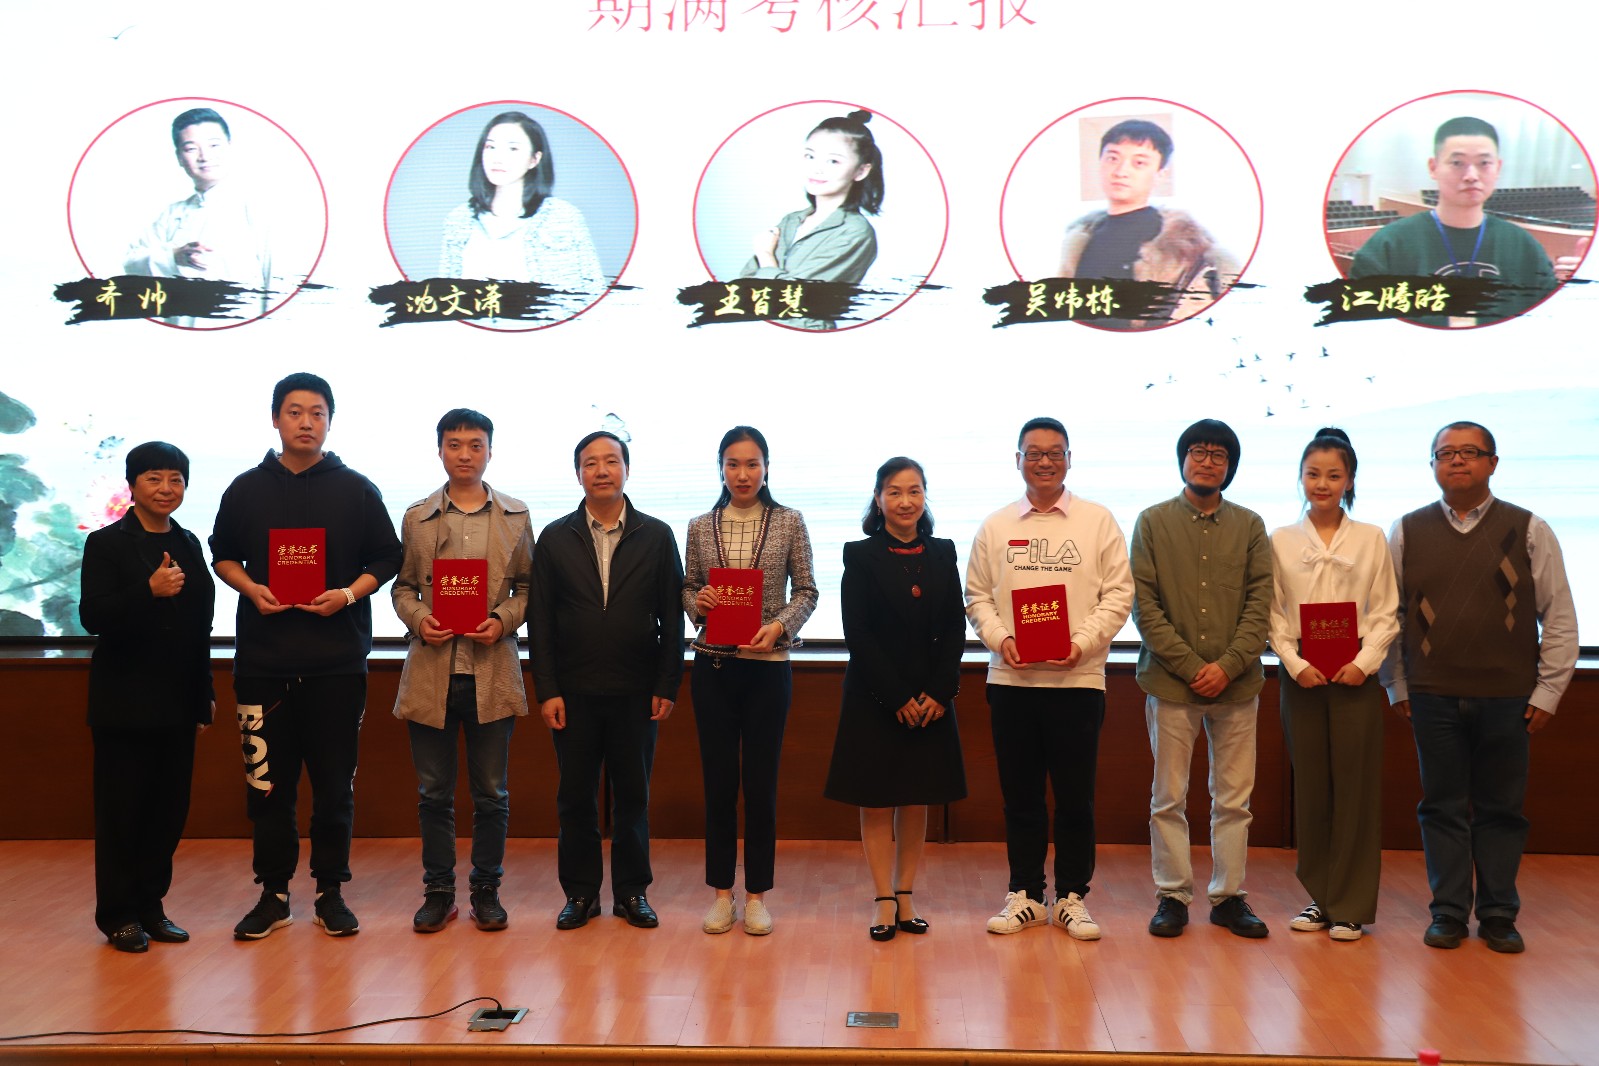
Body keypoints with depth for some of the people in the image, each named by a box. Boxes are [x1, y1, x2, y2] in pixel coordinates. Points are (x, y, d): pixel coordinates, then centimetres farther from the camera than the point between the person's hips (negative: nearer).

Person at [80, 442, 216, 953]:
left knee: (169, 807, 8)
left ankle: (150, 905, 20)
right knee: (121, 810, 2)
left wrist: (205, 694, 15)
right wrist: (149, 591, -29)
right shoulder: (106, 544, -4)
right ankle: (118, 914, 12)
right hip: (124, 701, -5)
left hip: (177, 701, 5)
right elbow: (93, 616, -15)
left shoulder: (188, 545, 12)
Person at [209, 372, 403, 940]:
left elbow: (387, 558, 7)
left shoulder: (357, 490, 5)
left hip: (337, 660, -1)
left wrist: (349, 594, -10)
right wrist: (250, 589, -4)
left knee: (335, 784, 4)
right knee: (267, 783, 4)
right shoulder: (246, 489, 8)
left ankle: (331, 893, 16)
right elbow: (222, 554, 15)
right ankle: (273, 895, 16)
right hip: (264, 659, 1)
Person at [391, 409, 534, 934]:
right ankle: (438, 891, 19)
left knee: (491, 792, 7)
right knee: (434, 791, 8)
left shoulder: (515, 517, 7)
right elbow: (402, 586, 10)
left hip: (491, 670, 0)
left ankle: (486, 890, 19)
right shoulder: (416, 517, 8)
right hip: (431, 670, 1)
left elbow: (527, 586, 8)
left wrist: (503, 621, -10)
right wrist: (417, 619, -9)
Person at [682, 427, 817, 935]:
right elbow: (687, 587, 12)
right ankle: (721, 892, 18)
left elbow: (806, 591, 2)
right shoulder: (701, 527, 6)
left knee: (761, 782, 4)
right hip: (713, 666, 2)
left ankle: (757, 895, 16)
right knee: (718, 780, 6)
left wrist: (779, 626, -14)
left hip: (768, 666, -1)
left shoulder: (789, 522, 1)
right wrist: (696, 602, -10)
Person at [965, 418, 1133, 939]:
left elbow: (1118, 594, 0)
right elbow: (977, 596, 9)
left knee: (1075, 795, 3)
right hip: (1011, 679, 2)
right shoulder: (995, 526, 10)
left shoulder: (1097, 521, 4)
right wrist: (1000, 638, -8)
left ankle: (1072, 897, 16)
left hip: (1077, 678, -2)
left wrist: (1083, 643, -13)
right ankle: (1024, 895, 19)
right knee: (1020, 794, 8)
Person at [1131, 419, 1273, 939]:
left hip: (1237, 683, 2)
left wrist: (1228, 666, -11)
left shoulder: (1249, 526, 7)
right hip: (1170, 682, -1)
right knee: (1169, 798, 4)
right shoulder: (1153, 522, 3)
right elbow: (1144, 605, -3)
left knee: (1234, 799, 7)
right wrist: (1190, 666, -11)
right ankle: (1172, 896, 15)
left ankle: (1228, 896, 17)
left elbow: (1260, 603, 2)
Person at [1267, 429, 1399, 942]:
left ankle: (1351, 905, 8)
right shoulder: (1281, 541, 6)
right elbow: (1273, 614, 3)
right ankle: (1318, 897, 16)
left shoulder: (1371, 539, 5)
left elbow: (1386, 613, 2)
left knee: (1355, 785, 0)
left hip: (1355, 674, -1)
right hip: (1300, 675, 1)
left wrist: (1364, 663, -12)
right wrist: (1295, 663, -10)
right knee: (1310, 785, 5)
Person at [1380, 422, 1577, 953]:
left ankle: (1499, 915, 18)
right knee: (1443, 807, 6)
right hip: (1433, 696, 1)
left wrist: (1547, 691, -1)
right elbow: (1389, 614, 8)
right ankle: (1448, 913, 15)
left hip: (1509, 698, -1)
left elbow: (1560, 618, 3)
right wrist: (1397, 686, 5)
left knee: (1501, 809, 7)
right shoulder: (1407, 532, 5)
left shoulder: (1529, 531, 3)